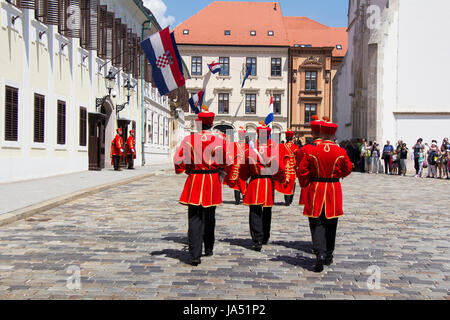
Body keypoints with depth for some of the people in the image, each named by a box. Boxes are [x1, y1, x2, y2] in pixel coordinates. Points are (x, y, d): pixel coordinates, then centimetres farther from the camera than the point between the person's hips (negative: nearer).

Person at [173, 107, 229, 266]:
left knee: (194, 218, 1)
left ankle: (195, 255, -6)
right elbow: (225, 163, 3)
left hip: (194, 181, -1)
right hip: (212, 181, 1)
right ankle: (208, 249, 32)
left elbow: (178, 160, -6)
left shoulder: (189, 139, -5)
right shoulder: (219, 141, -5)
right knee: (209, 217, 18)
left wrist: (187, 169, 13)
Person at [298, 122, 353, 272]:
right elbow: (348, 169, 9)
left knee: (317, 224, 3)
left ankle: (320, 254, -15)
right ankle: (328, 256, 24)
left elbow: (302, 171, -4)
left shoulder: (312, 151, -7)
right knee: (330, 224, 14)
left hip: (316, 190, -1)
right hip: (334, 191, 2)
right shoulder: (341, 152, -4)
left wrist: (306, 185, 13)